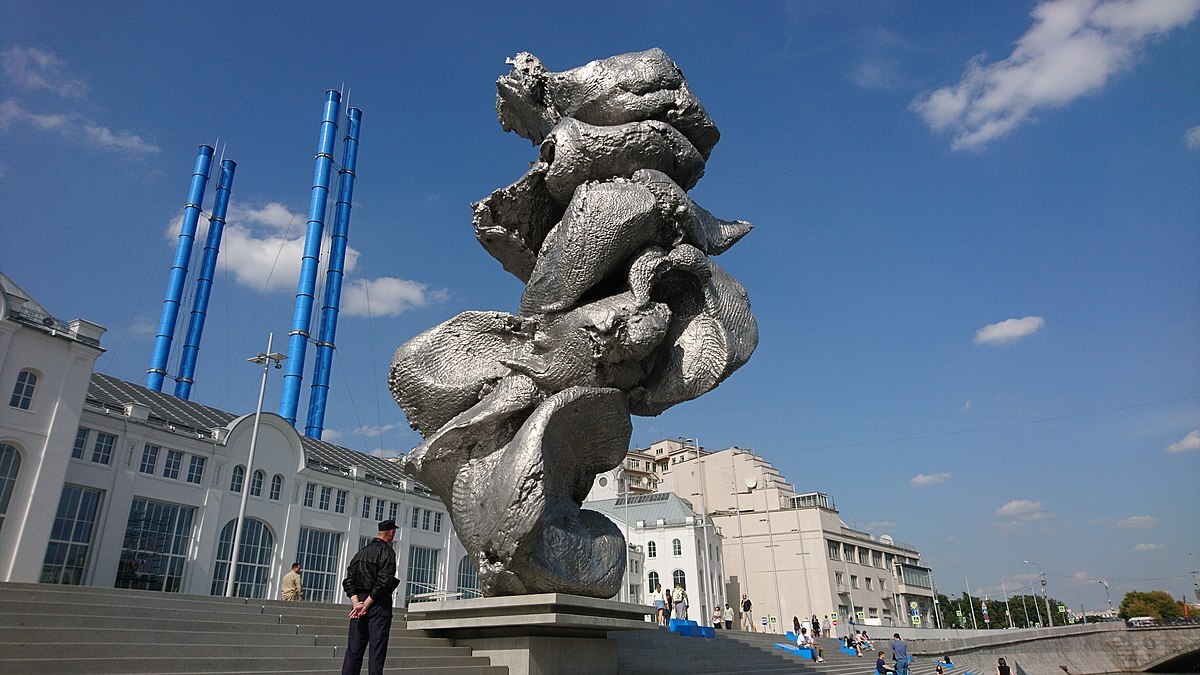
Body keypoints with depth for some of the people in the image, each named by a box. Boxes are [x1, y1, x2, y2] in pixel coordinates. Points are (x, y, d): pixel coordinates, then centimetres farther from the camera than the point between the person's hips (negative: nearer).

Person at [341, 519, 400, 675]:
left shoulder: (361, 551, 15)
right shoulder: (387, 551, -6)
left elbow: (348, 580, 7)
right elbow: (384, 581, -19)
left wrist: (356, 603, -4)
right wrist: (367, 604, -15)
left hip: (360, 600, 6)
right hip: (379, 604, -6)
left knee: (353, 649, 8)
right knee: (377, 651, -3)